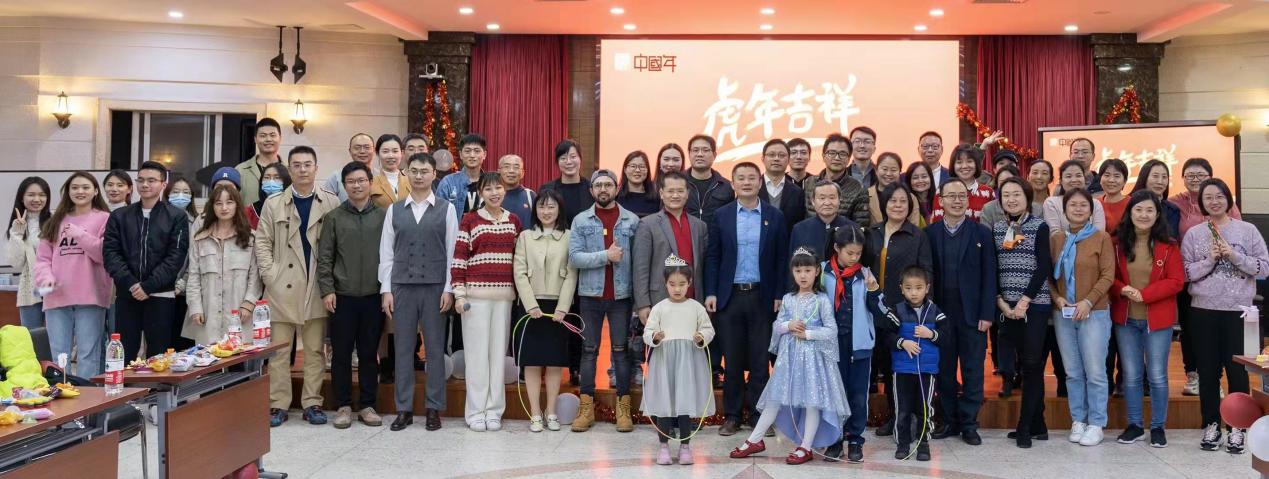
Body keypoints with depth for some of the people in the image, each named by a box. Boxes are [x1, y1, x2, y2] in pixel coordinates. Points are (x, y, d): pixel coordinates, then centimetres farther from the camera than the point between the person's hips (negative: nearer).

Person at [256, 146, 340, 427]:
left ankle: (312, 403, 12)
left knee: (315, 350, 5)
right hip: (282, 288, 1)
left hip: (317, 288, 0)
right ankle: (278, 404, 10)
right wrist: (270, 275, -4)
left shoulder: (331, 204, 4)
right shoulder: (273, 204, 9)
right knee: (279, 349, 3)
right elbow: (262, 242, 7)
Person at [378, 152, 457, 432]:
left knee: (435, 348, 3)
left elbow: (452, 252, 0)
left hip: (435, 286, -1)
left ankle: (434, 409, 11)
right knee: (402, 348, 5)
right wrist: (386, 290, 0)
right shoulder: (394, 210, 8)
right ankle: (404, 409, 13)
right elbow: (386, 252, 6)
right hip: (402, 286, 2)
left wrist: (449, 289, -6)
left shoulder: (446, 209, 3)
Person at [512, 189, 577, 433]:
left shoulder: (569, 237, 4)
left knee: (555, 362, 4)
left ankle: (551, 413, 15)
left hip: (558, 307, 0)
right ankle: (535, 414, 8)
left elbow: (571, 275, -1)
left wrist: (562, 308, -10)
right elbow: (520, 273, 0)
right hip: (532, 305, 0)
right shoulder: (525, 236, 7)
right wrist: (532, 305, -10)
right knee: (532, 362, 1)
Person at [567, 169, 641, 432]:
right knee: (589, 350, 6)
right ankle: (586, 407, 12)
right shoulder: (581, 220, 3)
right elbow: (574, 257, -7)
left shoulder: (632, 220, 3)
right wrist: (606, 256, -15)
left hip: (621, 295, 0)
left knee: (621, 350, 5)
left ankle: (623, 407, 12)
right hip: (590, 294, 1)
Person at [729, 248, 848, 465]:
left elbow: (832, 331, -8)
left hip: (812, 355, -4)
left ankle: (806, 447, 9)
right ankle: (755, 440, 14)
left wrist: (807, 333, -14)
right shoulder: (788, 299, 8)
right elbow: (776, 326, 9)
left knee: (812, 400, -1)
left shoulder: (822, 300, -5)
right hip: (788, 354, 4)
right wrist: (788, 326, -11)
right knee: (775, 397, 9)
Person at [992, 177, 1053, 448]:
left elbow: (1044, 267, -7)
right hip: (1007, 306, 4)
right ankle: (1037, 425, 14)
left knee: (1032, 364, -3)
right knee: (1026, 364, 7)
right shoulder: (996, 229, 10)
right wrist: (1001, 302, -5)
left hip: (1035, 304, -4)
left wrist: (1024, 301, -13)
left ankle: (1026, 427, 1)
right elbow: (993, 269, 8)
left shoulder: (1039, 227, -1)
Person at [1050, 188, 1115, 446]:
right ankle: (1078, 420, 19)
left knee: (1095, 372, -1)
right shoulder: (1056, 239, 8)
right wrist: (1057, 297, -8)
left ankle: (1096, 424, 9)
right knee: (1072, 372, 9)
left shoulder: (1101, 238, -2)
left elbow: (1108, 275, -7)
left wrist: (1088, 301, -16)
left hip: (1094, 313, -3)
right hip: (1063, 314, 3)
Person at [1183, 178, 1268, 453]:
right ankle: (1211, 424, 17)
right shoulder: (1193, 234, 4)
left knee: (1237, 370, 1)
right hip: (1204, 311, 1)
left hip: (1238, 311, -1)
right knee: (1208, 371, 6)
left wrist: (1234, 256, -13)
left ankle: (1237, 428, 11)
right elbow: (1184, 273, 0)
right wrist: (1209, 260, -14)